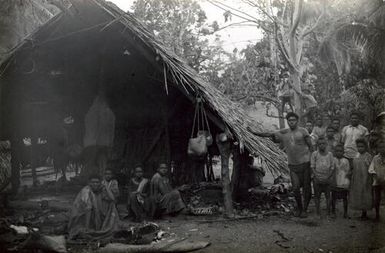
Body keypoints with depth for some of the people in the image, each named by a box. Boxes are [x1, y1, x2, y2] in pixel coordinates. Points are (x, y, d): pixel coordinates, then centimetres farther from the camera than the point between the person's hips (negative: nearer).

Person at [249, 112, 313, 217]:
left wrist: (312, 160, -9)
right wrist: (254, 132, 1)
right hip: (292, 165, 3)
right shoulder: (283, 133, 7)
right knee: (296, 188, -2)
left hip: (305, 163, -2)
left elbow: (310, 146, -2)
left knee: (306, 187, 2)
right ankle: (299, 208, 21)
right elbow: (268, 134, 7)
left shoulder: (303, 131, -3)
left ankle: (304, 209, 18)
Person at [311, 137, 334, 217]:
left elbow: (332, 168, 2)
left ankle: (329, 212, 11)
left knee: (328, 195, 5)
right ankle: (318, 212, 11)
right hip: (317, 179, -1)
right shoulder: (314, 154, -2)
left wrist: (327, 178, -8)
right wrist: (317, 177, -12)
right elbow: (312, 167, -3)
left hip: (327, 179, 1)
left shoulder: (330, 154, 1)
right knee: (317, 196, 4)